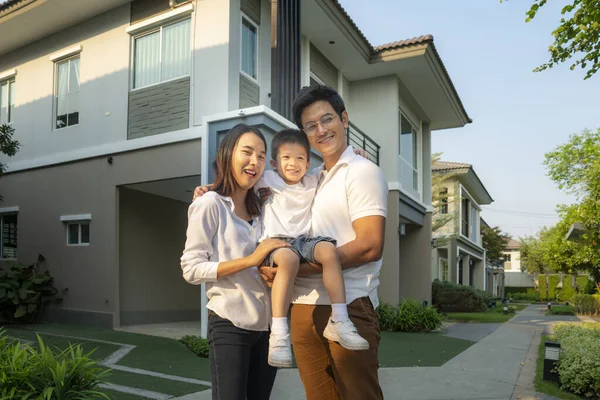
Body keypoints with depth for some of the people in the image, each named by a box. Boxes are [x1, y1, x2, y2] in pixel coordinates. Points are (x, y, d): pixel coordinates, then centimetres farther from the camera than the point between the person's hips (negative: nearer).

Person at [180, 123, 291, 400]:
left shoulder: (260, 208, 12)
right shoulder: (210, 204, -8)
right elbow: (191, 268, -14)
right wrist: (250, 260, -22)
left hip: (266, 325, 6)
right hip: (230, 326, -6)